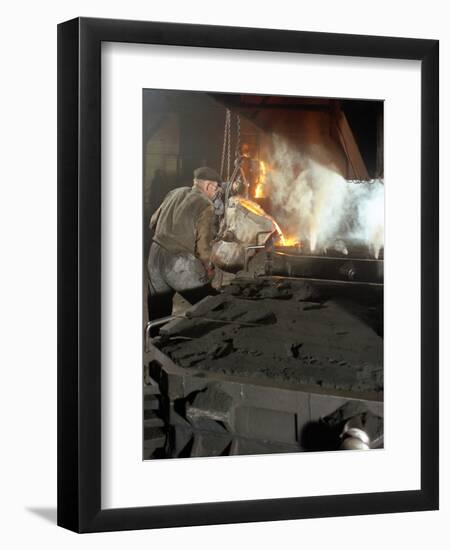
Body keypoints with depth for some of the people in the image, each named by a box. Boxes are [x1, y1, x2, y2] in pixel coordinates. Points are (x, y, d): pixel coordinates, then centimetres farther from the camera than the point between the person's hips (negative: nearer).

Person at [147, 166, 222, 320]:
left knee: (158, 313, 17)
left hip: (155, 257, 7)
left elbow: (153, 223, 17)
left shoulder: (175, 193, 9)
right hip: (181, 265, -7)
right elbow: (203, 244, -13)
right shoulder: (206, 206, -10)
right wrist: (209, 268, 3)